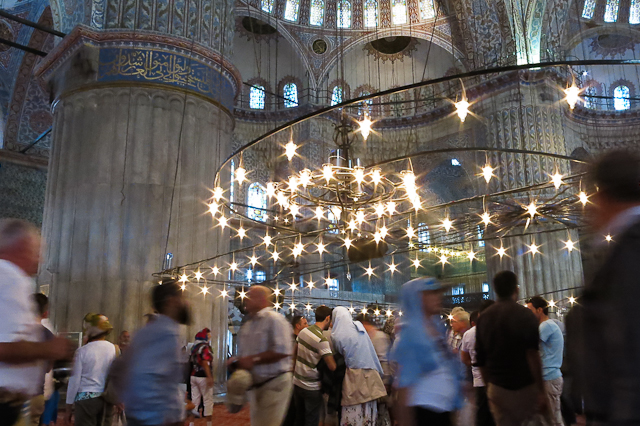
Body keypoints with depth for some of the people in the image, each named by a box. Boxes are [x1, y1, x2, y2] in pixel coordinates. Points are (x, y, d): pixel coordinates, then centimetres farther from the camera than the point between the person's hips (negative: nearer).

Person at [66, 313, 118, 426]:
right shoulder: (114, 349, -1)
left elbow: (74, 381, -4)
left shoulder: (82, 351, -7)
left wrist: (69, 406, 5)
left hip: (86, 399, -3)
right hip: (107, 400, 3)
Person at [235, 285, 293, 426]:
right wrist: (237, 362, -2)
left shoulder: (274, 319, -14)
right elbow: (244, 353, 21)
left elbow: (283, 350, -25)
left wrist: (253, 360, -23)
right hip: (255, 384, 9)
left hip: (274, 383, -8)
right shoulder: (247, 326, 13)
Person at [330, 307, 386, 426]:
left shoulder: (336, 335, -6)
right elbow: (371, 350, 10)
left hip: (354, 376, -4)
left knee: (353, 411, 1)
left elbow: (339, 354, 6)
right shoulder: (359, 326, 4)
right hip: (370, 375, 4)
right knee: (369, 408, 9)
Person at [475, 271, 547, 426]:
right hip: (525, 386, -4)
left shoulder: (483, 318, 7)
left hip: (497, 388, 4)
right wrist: (541, 391, -13)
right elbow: (533, 355, -15)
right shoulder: (525, 314, -7)